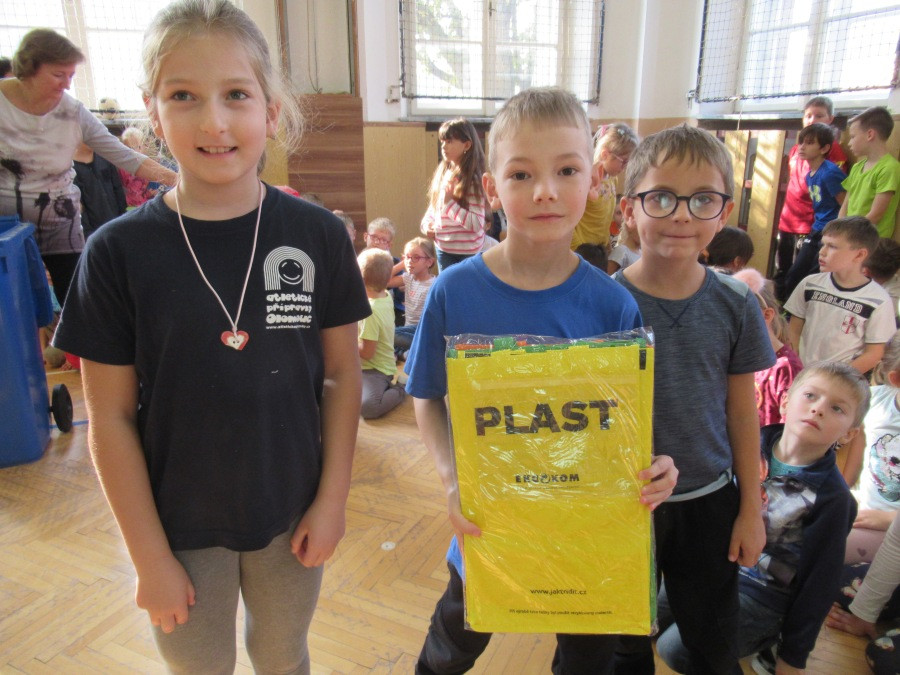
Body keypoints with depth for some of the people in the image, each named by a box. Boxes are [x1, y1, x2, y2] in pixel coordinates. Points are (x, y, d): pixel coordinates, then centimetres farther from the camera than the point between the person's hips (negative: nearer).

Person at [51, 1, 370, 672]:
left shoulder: (318, 235, -11)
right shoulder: (119, 251, -13)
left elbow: (342, 374, -4)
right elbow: (111, 418, -8)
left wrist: (332, 498, -5)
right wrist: (149, 555, -6)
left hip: (291, 513, 1)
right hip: (180, 525, 0)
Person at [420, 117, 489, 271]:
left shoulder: (471, 179, -17)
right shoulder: (443, 173, 5)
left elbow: (477, 224, -24)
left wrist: (450, 203, -23)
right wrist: (426, 224, -2)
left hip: (466, 252, -7)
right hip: (443, 248, 7)